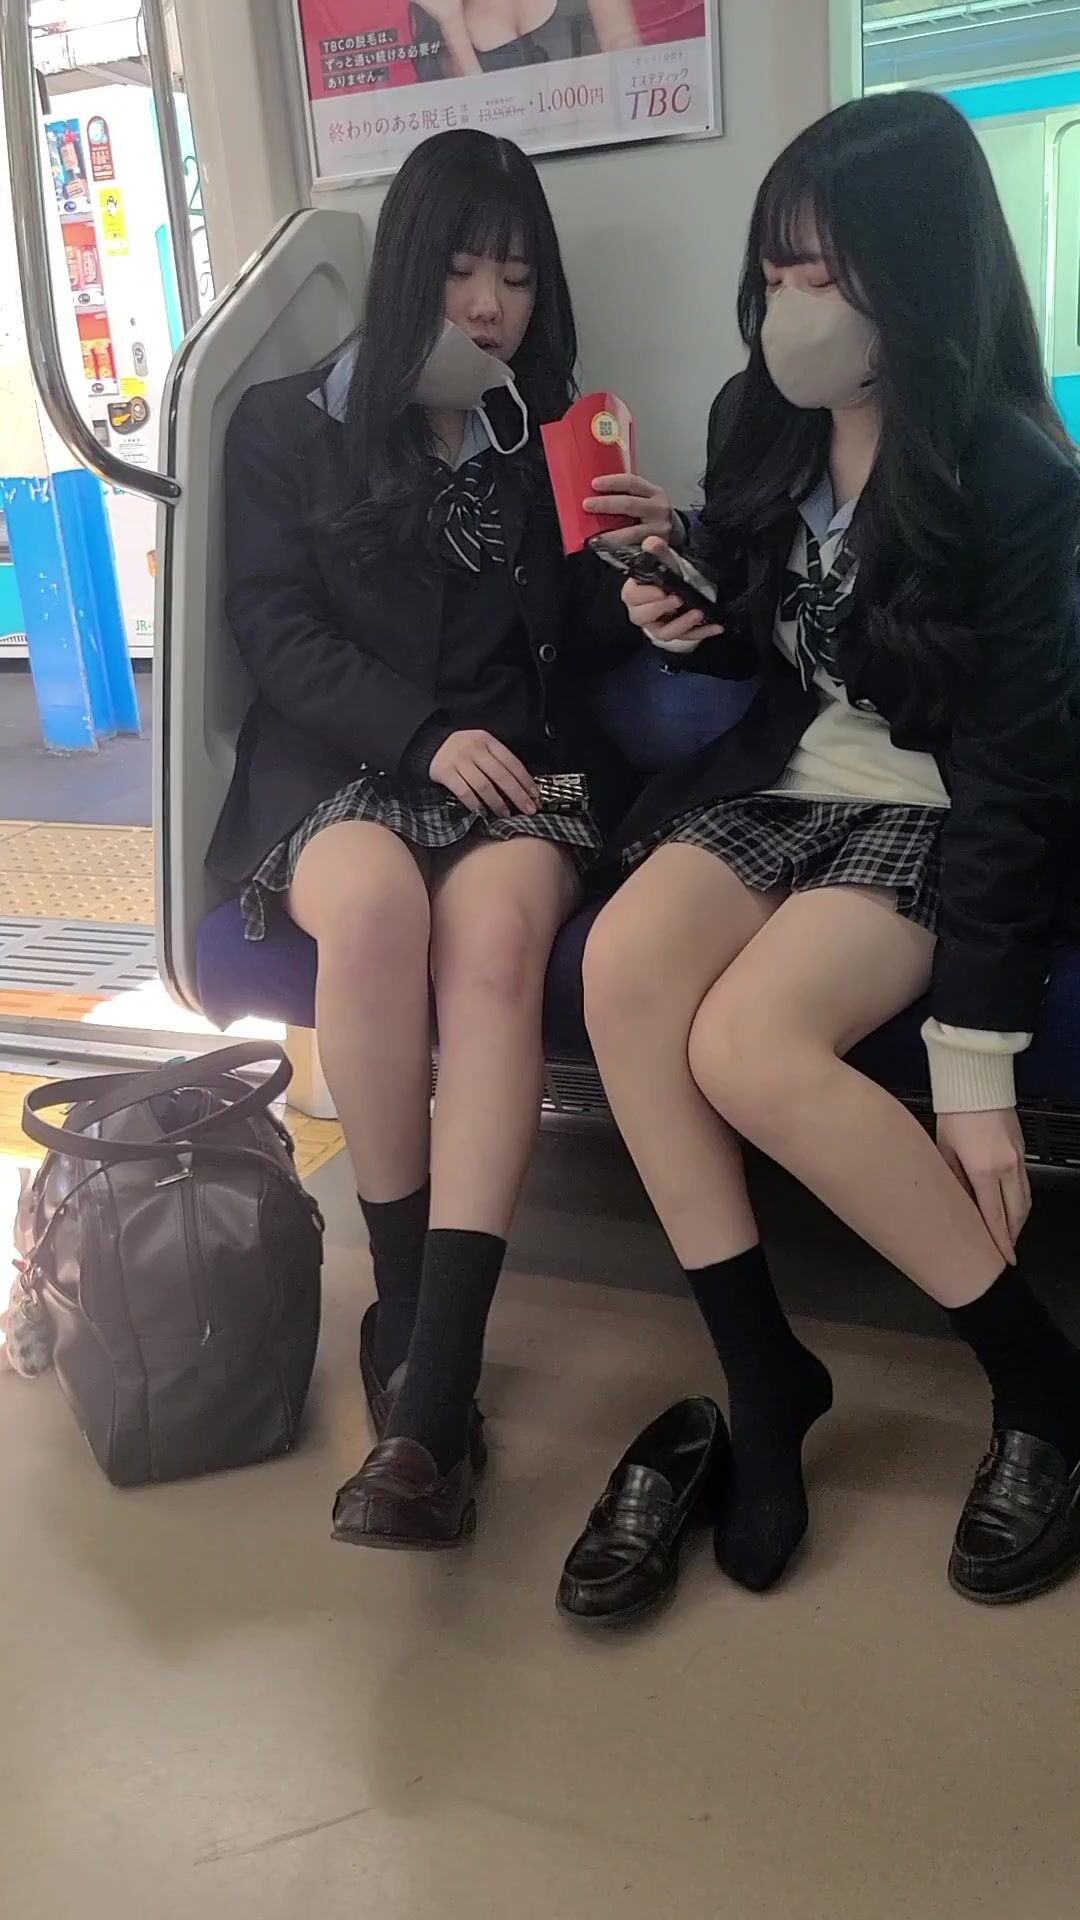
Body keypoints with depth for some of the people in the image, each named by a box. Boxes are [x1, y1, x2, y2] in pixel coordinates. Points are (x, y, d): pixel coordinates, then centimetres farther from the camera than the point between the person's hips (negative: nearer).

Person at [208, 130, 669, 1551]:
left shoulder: (553, 440, 19)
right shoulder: (288, 430, 12)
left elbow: (583, 648, 17)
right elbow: (278, 635, 1)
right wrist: (425, 734, -14)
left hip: (516, 767, 2)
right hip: (338, 769, -1)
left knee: (497, 930, -34)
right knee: (375, 902, -37)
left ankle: (430, 1396, -38)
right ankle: (408, 1311, -20)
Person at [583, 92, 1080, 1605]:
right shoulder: (759, 421, 2)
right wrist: (690, 624, -8)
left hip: (940, 819, -5)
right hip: (788, 782, 6)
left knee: (747, 1047, -30)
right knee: (624, 968, -25)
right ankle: (762, 1379, -13)